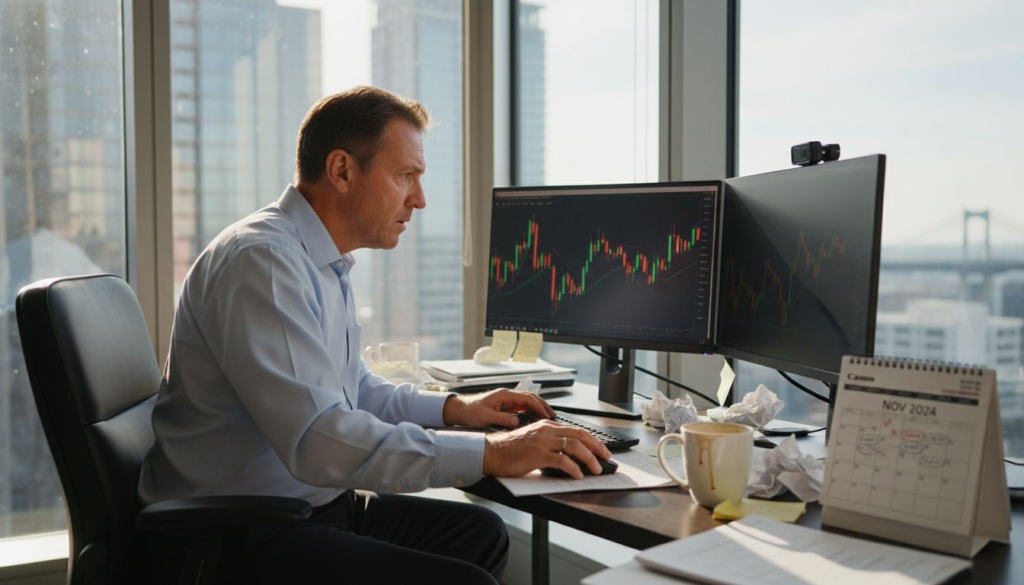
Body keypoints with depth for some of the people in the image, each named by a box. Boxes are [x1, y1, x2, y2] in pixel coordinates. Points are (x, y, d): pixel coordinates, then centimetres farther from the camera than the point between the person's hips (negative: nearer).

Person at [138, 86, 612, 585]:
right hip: (241, 538, -10)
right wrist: (490, 454, -28)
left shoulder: (326, 263, 10)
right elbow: (316, 440, -31)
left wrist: (453, 408, 12)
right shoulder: (261, 259, -22)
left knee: (481, 532, 9)